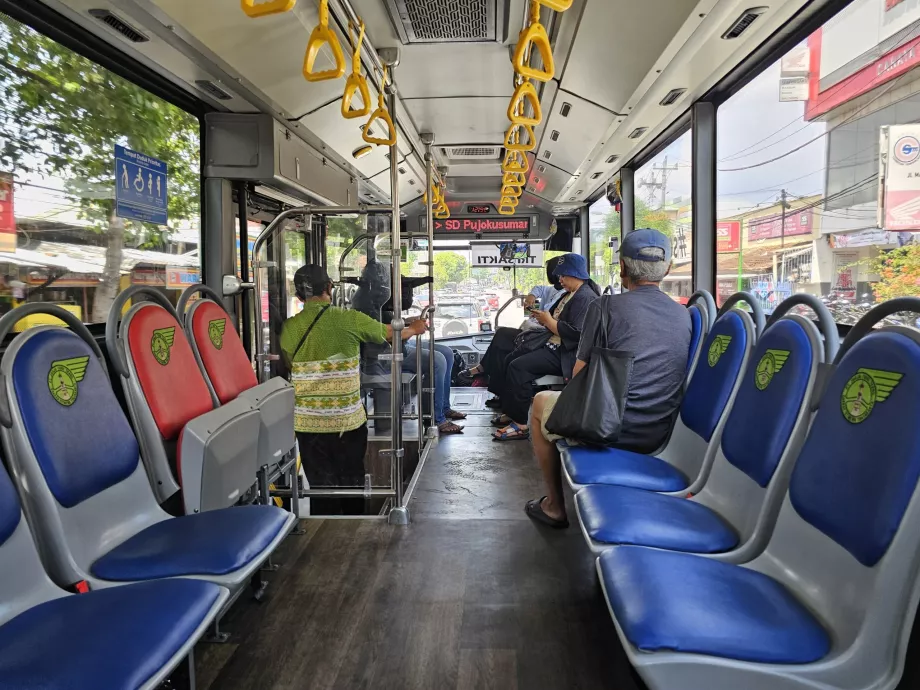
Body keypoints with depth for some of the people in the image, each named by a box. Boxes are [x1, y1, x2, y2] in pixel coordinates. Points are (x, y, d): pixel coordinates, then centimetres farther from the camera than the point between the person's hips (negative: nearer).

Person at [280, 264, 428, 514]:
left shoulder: (289, 328, -2)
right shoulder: (350, 319, -8)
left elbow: (288, 366, 12)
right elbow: (391, 334, 7)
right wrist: (415, 329, 28)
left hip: (308, 422, 2)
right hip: (348, 420, -1)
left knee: (321, 486, 13)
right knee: (352, 484, 16)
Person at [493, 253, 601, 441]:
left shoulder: (585, 298, -17)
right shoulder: (570, 294, 17)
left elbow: (576, 333, -27)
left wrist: (549, 321, -16)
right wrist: (544, 318, 1)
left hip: (564, 354, -12)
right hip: (553, 345, 12)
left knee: (518, 367, -24)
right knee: (510, 360, 14)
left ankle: (520, 424, -19)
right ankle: (510, 412, 18)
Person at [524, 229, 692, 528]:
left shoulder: (605, 307, -10)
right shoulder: (684, 315, 6)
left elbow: (579, 376, -4)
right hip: (655, 437, 6)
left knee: (541, 402, 25)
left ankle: (554, 506, 28)